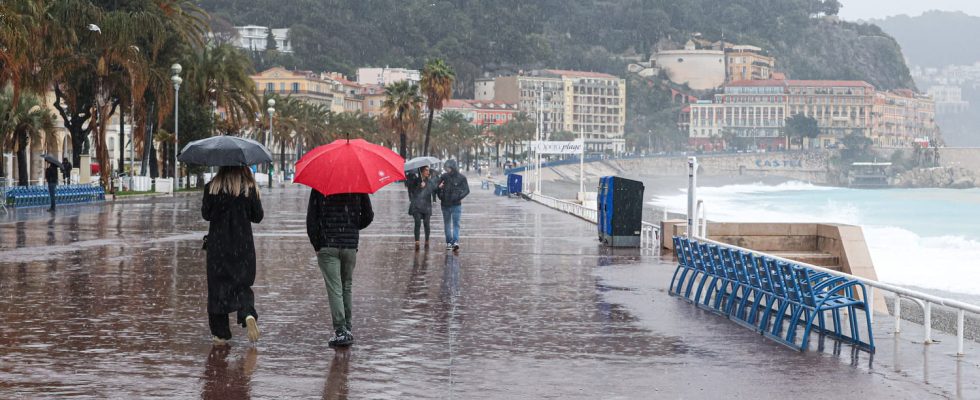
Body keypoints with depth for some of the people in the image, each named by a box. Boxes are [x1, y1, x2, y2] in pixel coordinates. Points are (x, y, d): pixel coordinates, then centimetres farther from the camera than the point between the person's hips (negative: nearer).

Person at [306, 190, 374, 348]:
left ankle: (340, 331, -13)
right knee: (346, 287, 17)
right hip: (351, 246, 3)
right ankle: (347, 328, 21)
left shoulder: (319, 188, -4)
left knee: (334, 289, -5)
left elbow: (311, 218, -5)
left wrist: (316, 244, 6)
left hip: (327, 246, -3)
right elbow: (368, 216, 5)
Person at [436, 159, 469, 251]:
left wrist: (460, 197, -17)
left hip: (456, 205, -4)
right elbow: (437, 188, 11)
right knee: (447, 224, 9)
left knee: (456, 224, -10)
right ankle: (449, 242, 15)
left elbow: (466, 190, -4)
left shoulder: (461, 177, -4)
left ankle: (455, 241, -18)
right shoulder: (444, 177, 3)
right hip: (445, 205, 4)